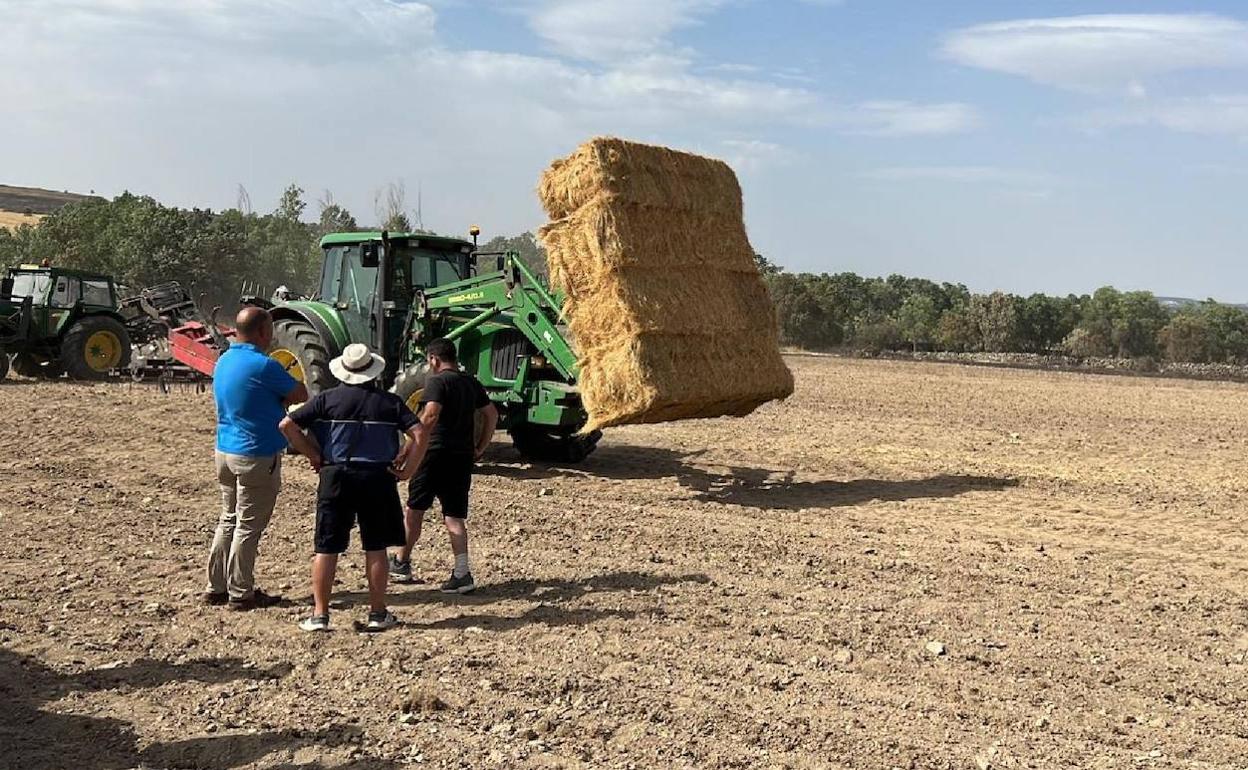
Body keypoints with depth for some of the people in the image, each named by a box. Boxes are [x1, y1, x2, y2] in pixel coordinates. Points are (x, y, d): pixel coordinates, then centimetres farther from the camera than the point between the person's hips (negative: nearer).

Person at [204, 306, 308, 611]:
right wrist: (280, 395, 7)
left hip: (225, 450, 9)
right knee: (248, 526, 0)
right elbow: (301, 395, -10)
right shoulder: (263, 366, -19)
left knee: (229, 520, 17)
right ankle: (241, 594, 7)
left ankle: (216, 587, 22)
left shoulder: (224, 361, 8)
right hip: (257, 455, -9)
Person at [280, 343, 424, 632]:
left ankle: (320, 614, 8)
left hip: (336, 477, 0)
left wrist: (312, 454, 4)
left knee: (326, 548, 6)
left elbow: (287, 425, -4)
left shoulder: (328, 399, 0)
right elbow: (419, 434, -8)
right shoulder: (390, 402, 1)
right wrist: (408, 469, -1)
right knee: (376, 548, 9)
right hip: (378, 478, 0)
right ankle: (378, 614, 15)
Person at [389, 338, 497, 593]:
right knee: (455, 515, 5)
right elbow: (492, 414, 16)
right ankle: (462, 573, -8)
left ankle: (401, 563, 25)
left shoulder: (437, 381, -9)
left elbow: (430, 416, -22)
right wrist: (481, 447, 18)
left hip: (436, 452, -6)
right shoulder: (471, 383, 13)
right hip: (463, 457, 6)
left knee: (415, 508, 12)